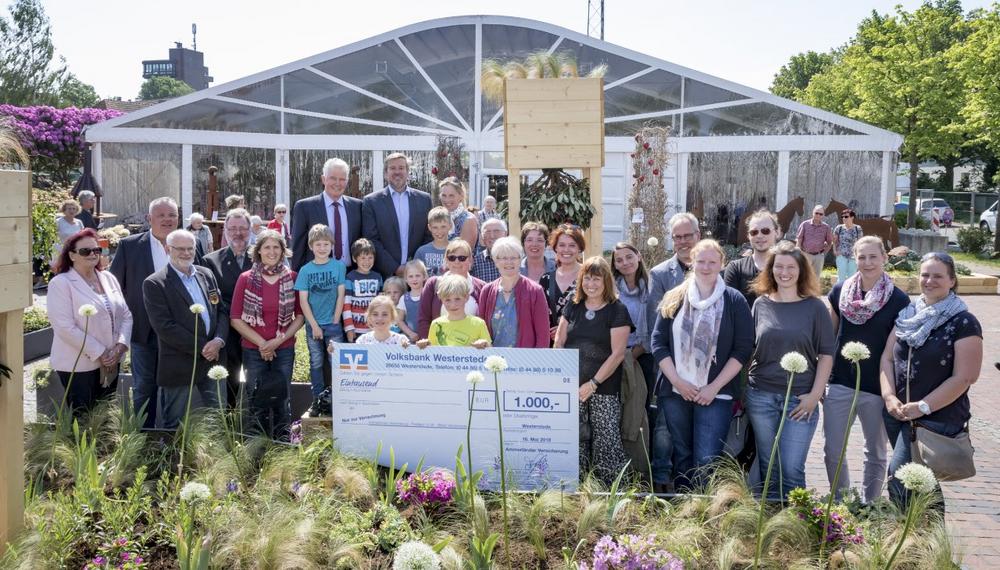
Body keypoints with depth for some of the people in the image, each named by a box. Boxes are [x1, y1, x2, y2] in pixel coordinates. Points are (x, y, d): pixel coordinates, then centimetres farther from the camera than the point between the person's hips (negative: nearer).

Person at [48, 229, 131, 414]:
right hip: (79, 366, -6)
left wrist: (120, 345, -7)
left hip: (110, 362, 6)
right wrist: (99, 352, -16)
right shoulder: (61, 283, -8)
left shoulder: (108, 278, 10)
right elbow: (65, 326, -16)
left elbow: (126, 315, 9)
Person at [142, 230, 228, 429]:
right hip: (178, 365, -5)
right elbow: (164, 327, -16)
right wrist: (201, 347, -15)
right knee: (174, 425, 9)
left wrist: (219, 340, -10)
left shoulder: (206, 275, 9)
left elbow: (222, 310, 9)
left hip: (211, 359, 5)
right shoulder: (154, 284, -9)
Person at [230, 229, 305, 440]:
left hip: (284, 350, 1)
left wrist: (278, 340, -9)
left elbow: (300, 315, 3)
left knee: (281, 400, 6)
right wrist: (261, 343, -9)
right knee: (257, 402, 6)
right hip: (253, 350, 0)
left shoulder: (292, 278, 1)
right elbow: (235, 318, -2)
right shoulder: (246, 279, -2)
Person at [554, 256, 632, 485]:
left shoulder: (617, 311, -2)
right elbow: (559, 343, 12)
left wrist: (593, 383, -12)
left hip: (604, 390, -4)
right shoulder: (573, 307, 11)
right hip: (572, 387, 4)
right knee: (575, 440, 6)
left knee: (607, 441, -6)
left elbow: (618, 353, -8)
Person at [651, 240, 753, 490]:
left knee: (707, 463, -10)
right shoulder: (674, 299, 8)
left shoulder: (734, 301, 1)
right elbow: (658, 342, 6)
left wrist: (714, 387, -9)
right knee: (682, 458, 10)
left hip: (715, 395, -3)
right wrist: (677, 381, -6)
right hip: (675, 392, 3)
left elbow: (743, 349, -2)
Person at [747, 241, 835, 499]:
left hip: (800, 400, -2)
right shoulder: (761, 304, 6)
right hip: (761, 396, 2)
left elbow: (826, 354, 0)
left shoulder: (815, 307, 0)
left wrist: (815, 394, -7)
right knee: (768, 469, 10)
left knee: (792, 471, -4)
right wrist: (744, 388, 5)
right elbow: (749, 349, 10)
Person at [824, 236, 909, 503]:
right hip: (840, 383, 2)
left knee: (876, 453, 13)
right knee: (832, 451, 4)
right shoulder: (840, 291, 2)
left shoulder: (898, 300, -6)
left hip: (877, 388, -2)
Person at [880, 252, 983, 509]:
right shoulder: (908, 315, 9)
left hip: (937, 418, -6)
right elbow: (887, 357, 9)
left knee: (899, 479, -12)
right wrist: (889, 396, -6)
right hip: (898, 415, 6)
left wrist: (923, 407, -16)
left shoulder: (964, 323, -8)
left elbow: (964, 377, -14)